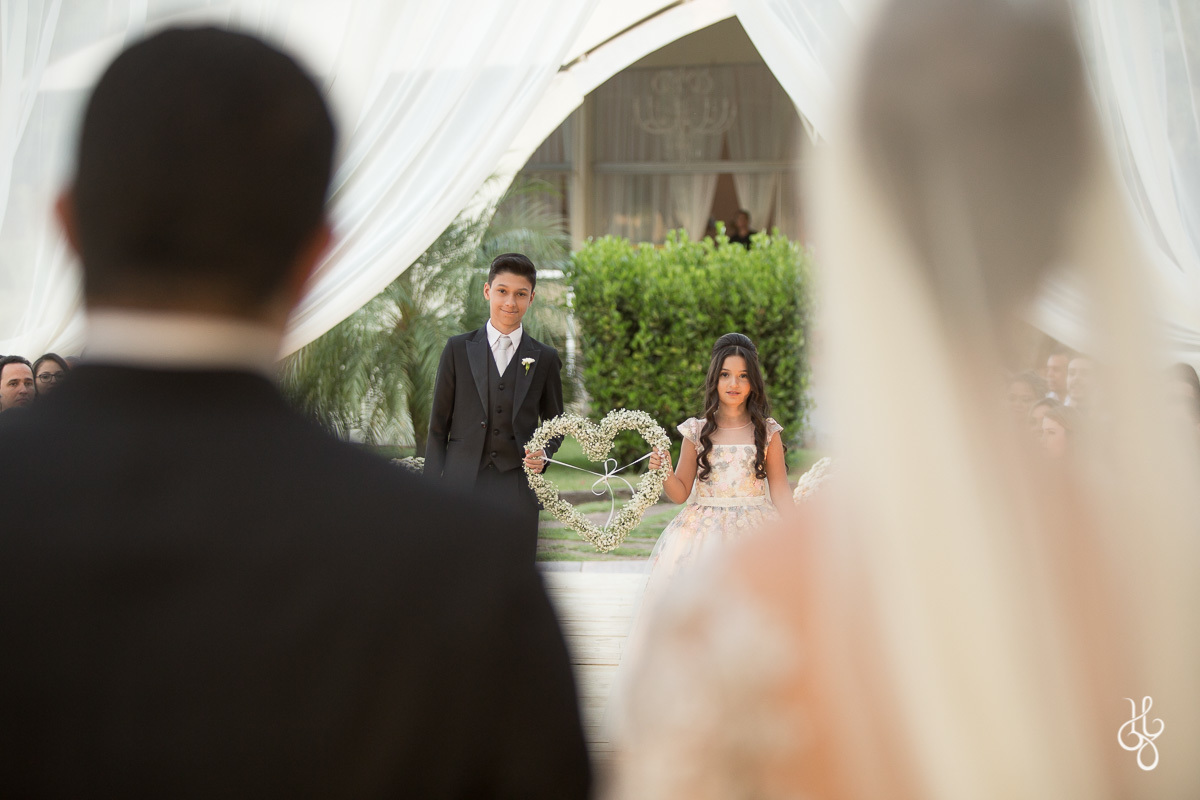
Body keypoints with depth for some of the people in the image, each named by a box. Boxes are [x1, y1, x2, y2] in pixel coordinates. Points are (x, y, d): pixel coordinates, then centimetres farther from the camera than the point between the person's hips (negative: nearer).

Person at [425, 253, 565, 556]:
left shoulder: (545, 358, 10)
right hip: (462, 484, -1)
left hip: (516, 489, 1)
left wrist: (543, 454, -6)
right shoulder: (458, 349, 7)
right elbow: (439, 424, 7)